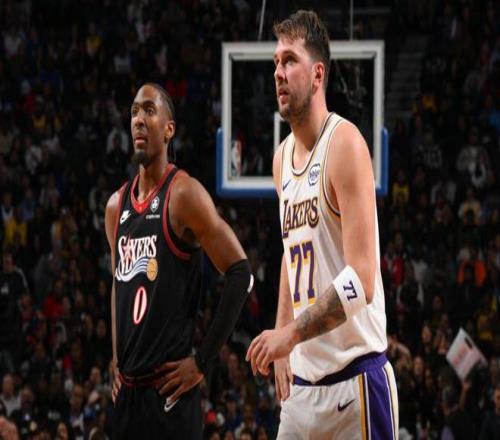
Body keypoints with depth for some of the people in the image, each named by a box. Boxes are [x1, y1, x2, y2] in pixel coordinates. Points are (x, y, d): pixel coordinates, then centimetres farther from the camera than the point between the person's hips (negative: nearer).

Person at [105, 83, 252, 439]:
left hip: (169, 389, -7)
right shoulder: (117, 206, 13)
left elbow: (240, 274, -12)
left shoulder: (184, 196, -9)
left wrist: (203, 362, -12)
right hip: (128, 388, 7)